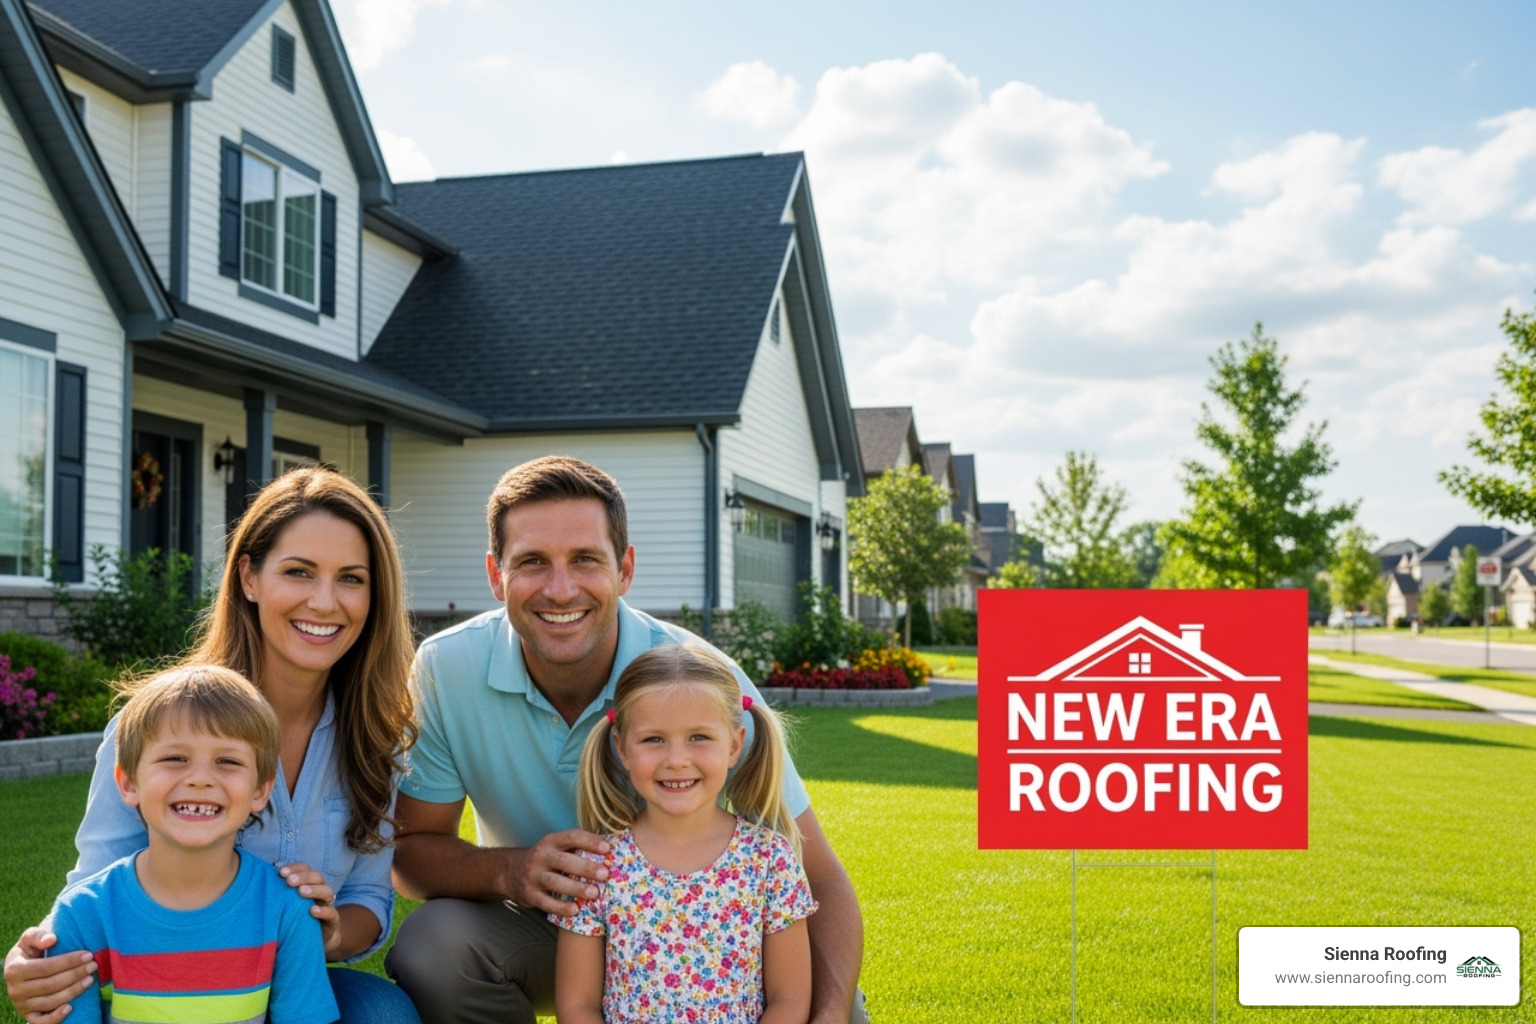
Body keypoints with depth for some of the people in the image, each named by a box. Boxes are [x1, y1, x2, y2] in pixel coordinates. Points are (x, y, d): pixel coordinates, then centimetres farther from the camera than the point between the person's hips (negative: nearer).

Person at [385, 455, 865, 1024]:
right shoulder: (445, 669, -18)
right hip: (539, 929, 1)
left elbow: (816, 880, -21)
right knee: (429, 945, -30)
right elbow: (410, 849, -10)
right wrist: (510, 871, -32)